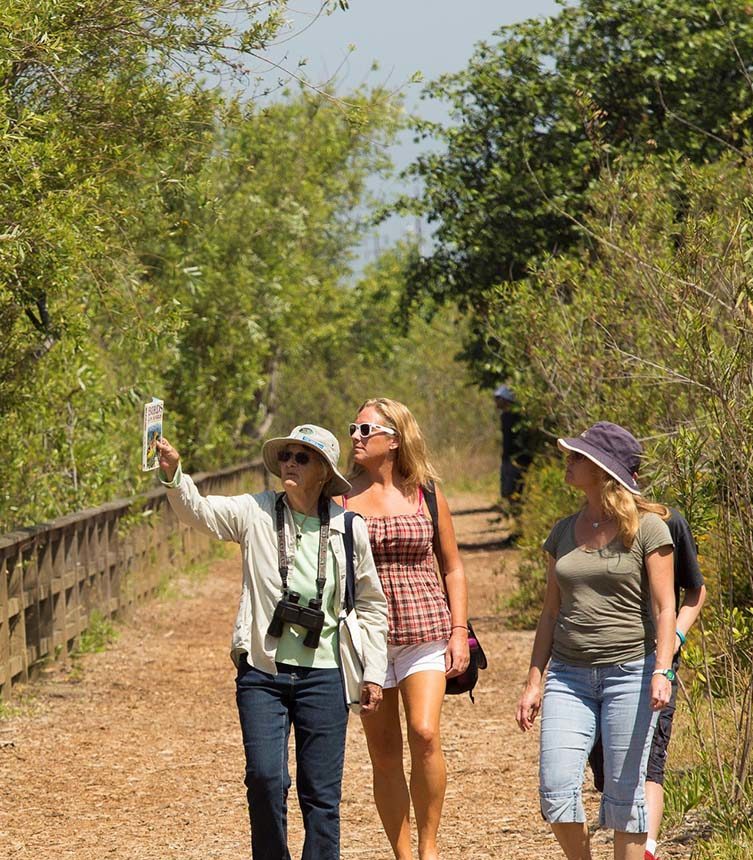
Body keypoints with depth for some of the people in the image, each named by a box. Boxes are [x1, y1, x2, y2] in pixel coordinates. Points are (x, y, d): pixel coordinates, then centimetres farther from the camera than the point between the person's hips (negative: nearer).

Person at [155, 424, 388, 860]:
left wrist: (374, 672, 6)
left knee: (321, 791, 4)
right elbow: (197, 510, -14)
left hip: (322, 675, 0)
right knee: (265, 777, -9)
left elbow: (372, 604, 9)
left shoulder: (350, 529, 1)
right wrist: (174, 473, -34)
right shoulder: (255, 514, 0)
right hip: (262, 672, 0)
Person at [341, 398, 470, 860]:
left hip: (424, 627, -1)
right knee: (384, 754, 2)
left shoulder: (427, 494, 5)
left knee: (425, 735, -17)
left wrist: (459, 630, 2)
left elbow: (453, 567, 11)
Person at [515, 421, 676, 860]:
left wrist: (662, 671, -19)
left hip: (629, 672, -4)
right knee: (556, 787, -8)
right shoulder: (564, 532, 12)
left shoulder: (647, 527, -3)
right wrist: (534, 682, 11)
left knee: (624, 793, -2)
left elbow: (664, 607, -6)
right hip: (569, 676, 4)